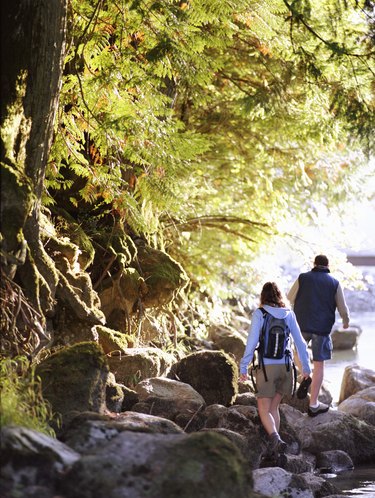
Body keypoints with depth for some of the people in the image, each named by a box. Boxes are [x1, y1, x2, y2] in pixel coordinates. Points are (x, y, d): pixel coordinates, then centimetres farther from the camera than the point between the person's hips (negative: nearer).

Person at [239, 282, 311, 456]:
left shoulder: (259, 314, -5)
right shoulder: (289, 314, 5)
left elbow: (252, 342, -8)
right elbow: (300, 342, 7)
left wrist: (243, 368, -3)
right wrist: (306, 366, 15)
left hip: (267, 367, -4)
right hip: (285, 366, 4)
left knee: (264, 410, 1)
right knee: (273, 407, 18)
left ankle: (276, 439, -23)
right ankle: (273, 445, 16)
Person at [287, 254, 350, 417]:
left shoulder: (303, 278, 0)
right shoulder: (334, 283, 0)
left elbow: (290, 298, 10)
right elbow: (343, 308, 3)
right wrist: (346, 321, 24)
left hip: (302, 325, 1)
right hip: (322, 328, -1)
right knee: (319, 364, 4)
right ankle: (313, 404, 5)